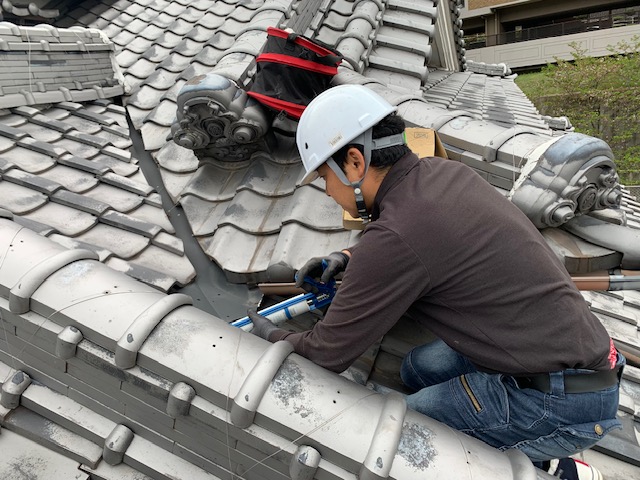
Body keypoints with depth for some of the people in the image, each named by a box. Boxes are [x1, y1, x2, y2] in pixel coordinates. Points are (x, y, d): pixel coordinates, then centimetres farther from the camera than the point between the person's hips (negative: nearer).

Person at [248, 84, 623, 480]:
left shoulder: (392, 239, -26)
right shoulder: (442, 170, 0)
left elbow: (329, 355, -14)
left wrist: (274, 337, 7)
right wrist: (348, 258, 11)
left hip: (558, 403, -9)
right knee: (418, 370, 17)